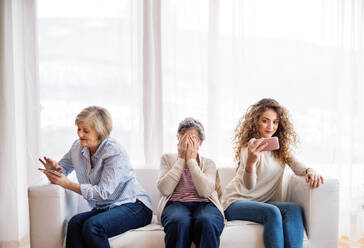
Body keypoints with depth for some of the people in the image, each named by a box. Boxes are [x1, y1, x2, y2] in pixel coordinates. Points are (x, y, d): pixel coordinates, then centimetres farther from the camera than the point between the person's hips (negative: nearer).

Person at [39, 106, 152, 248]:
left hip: (133, 206, -6)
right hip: (103, 208, 6)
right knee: (75, 223, -27)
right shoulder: (78, 147, 6)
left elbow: (103, 192, -21)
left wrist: (67, 184, -24)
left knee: (92, 225, -33)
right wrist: (53, 169, -7)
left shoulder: (115, 152, -17)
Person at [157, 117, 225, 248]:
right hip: (175, 204, 0)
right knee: (179, 221, -38)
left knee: (206, 222, -37)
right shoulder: (167, 158, 17)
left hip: (204, 204, 1)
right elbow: (164, 190, -2)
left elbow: (205, 191, -4)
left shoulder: (209, 163, 18)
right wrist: (181, 159, 2)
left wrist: (191, 159, -1)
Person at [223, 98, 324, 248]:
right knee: (272, 213, -35)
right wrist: (250, 161, -45)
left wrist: (309, 171, -20)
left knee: (294, 210, -25)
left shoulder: (280, 146, 10)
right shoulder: (249, 146, -12)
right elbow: (249, 186, -23)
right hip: (237, 202, -5)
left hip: (265, 202, 6)